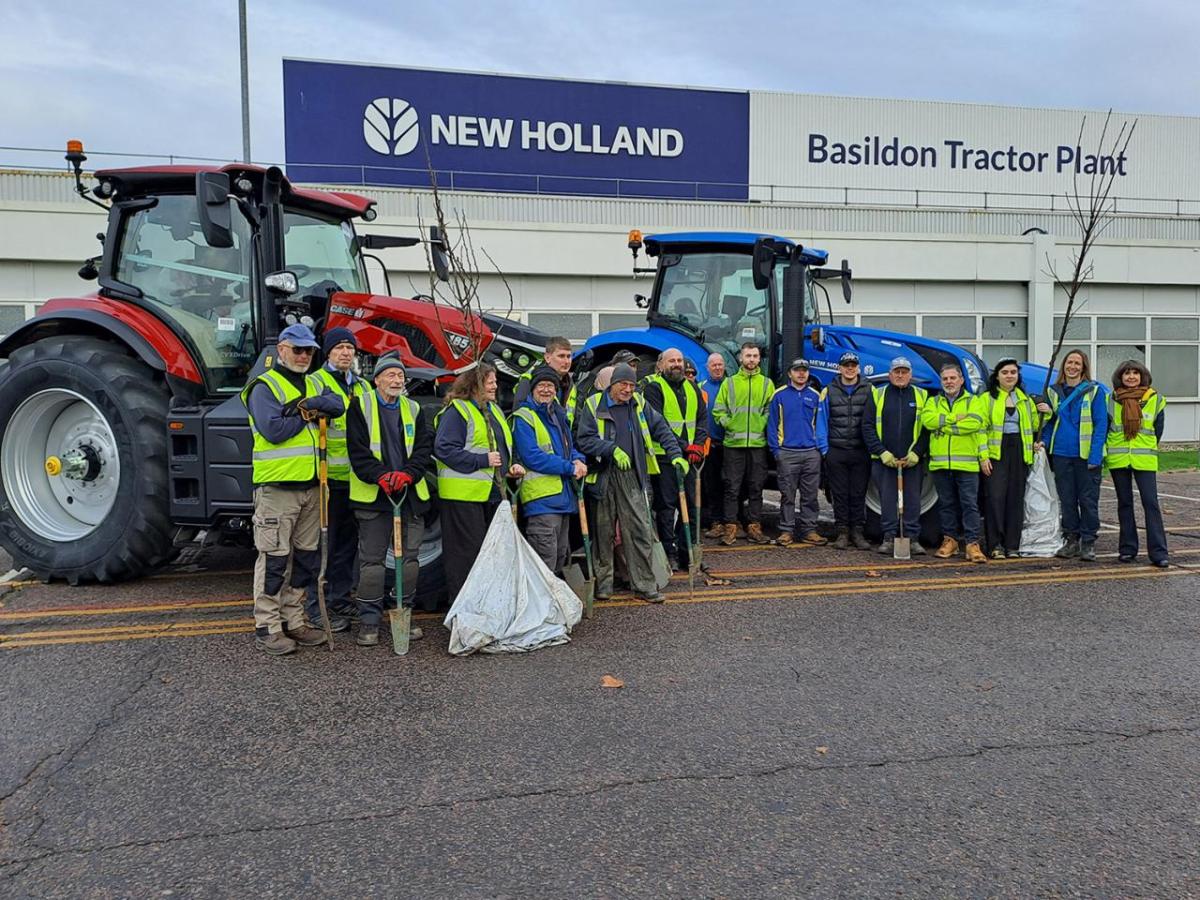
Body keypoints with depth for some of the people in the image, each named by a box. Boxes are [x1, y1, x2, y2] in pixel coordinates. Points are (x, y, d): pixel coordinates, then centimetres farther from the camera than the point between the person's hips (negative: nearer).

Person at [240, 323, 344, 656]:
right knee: (275, 558, -2)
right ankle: (267, 627, 7)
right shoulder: (265, 386, -6)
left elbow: (337, 405, -4)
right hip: (277, 486, -7)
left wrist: (310, 404, -19)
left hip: (311, 485, 7)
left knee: (306, 556, 13)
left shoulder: (314, 385, 16)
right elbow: (272, 430, -20)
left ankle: (293, 619, 24)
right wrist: (307, 416, -9)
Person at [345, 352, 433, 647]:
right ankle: (369, 622, 8)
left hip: (411, 493, 4)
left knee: (410, 557, 8)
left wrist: (407, 474, -12)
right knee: (372, 560, -1)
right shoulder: (361, 406, 1)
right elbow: (357, 451, -6)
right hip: (373, 494, -4)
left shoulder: (414, 409, 13)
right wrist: (381, 476, -19)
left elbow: (424, 448, 5)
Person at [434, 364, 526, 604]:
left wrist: (510, 466, 9)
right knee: (468, 549, -5)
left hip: (493, 493, 9)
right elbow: (444, 449, -18)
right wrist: (482, 460, -20)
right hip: (463, 494, -9)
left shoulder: (494, 410, 18)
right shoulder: (456, 411, -10)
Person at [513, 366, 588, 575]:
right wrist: (570, 468, -15)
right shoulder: (524, 417, -7)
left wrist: (577, 460, -1)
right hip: (541, 497, -9)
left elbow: (569, 446, 23)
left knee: (561, 556, 17)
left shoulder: (559, 415, 18)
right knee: (545, 563, -11)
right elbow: (532, 456, -16)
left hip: (564, 496, 9)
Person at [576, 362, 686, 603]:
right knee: (604, 531, 7)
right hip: (603, 477, -2)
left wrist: (675, 454, 0)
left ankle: (644, 585, 6)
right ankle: (603, 583, 21)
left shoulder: (639, 405, 10)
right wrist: (612, 449, -21)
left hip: (632, 477, 2)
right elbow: (585, 439, -10)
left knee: (641, 531, -1)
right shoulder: (593, 405, -1)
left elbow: (661, 429, 12)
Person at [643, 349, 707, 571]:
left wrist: (698, 445, -3)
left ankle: (686, 552, 18)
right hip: (663, 455, -6)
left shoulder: (691, 388, 16)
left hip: (689, 456, 6)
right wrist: (683, 446, -15)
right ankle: (668, 553, 7)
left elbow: (702, 418, 14)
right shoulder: (653, 388, -5)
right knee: (666, 505, -2)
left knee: (691, 503, 8)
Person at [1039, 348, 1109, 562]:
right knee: (1067, 500, 9)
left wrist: (1095, 455, -13)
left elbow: (1101, 424, -6)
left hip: (1085, 455, -4)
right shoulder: (1053, 392, 10)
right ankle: (1071, 541, 19)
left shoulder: (1095, 391, -2)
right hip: (1061, 454, 4)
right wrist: (1044, 441, -2)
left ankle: (1088, 543, 12)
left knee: (1088, 500, 2)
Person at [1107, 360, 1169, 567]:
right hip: (1118, 459, 1)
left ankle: (1158, 552, -5)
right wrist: (1108, 451, 9)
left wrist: (1148, 449, 13)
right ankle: (1127, 549, 16)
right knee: (1124, 503, 8)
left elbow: (1158, 430, 11)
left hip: (1145, 460, -1)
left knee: (1151, 503, -7)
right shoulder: (1111, 400, 4)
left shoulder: (1155, 399, 3)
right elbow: (1104, 427, 11)